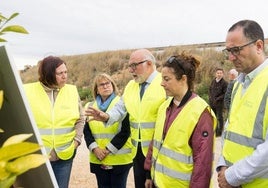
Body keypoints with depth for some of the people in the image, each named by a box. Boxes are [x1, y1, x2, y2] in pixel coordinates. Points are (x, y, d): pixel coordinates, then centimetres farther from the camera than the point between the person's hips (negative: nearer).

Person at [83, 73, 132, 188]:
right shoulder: (90, 107, 10)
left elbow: (125, 131, -10)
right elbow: (86, 131, 7)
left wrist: (108, 150, -13)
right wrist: (95, 148, -9)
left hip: (119, 159, -4)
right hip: (98, 159, 4)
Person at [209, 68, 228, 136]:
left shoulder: (224, 83, -11)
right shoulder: (213, 81, 6)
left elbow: (225, 94, -13)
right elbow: (210, 89, 17)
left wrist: (217, 99, -15)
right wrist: (210, 97, 3)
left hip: (219, 103, -6)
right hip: (212, 102, 6)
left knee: (220, 118, 4)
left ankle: (220, 131, 16)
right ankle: (215, 130, 31)